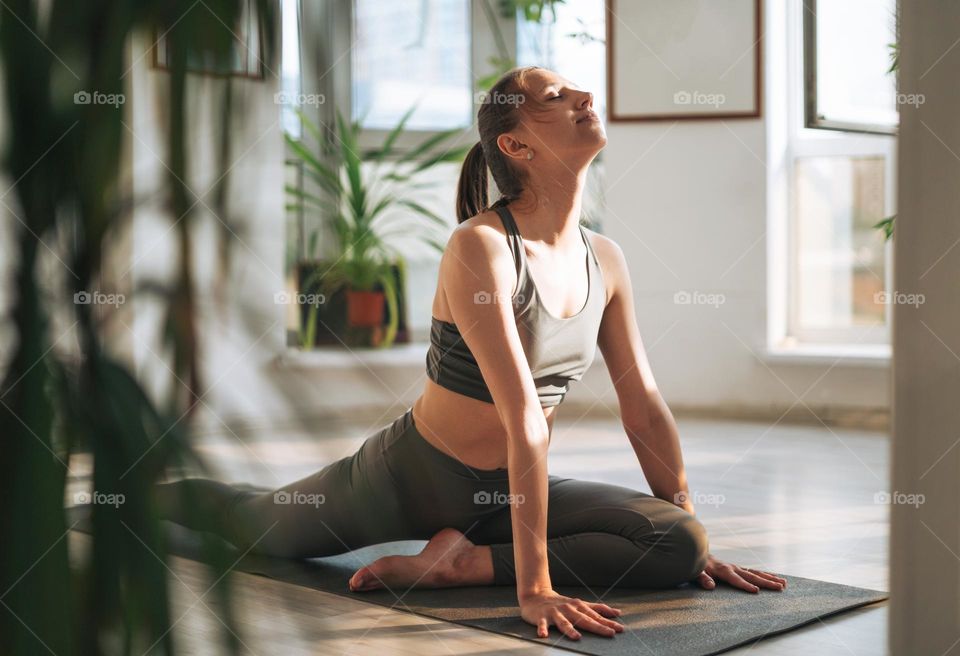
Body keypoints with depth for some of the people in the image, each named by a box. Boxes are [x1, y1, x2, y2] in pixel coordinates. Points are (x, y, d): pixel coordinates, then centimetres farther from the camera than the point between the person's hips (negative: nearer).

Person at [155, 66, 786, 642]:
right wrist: (533, 587, -37)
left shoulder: (605, 259, -6)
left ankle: (462, 562, -9)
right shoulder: (480, 246, -28)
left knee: (682, 543, -15)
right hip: (408, 476, -5)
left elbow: (646, 407, 0)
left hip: (508, 488, 5)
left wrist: (697, 543, 2)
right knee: (256, 522, 16)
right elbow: (525, 420, -34)